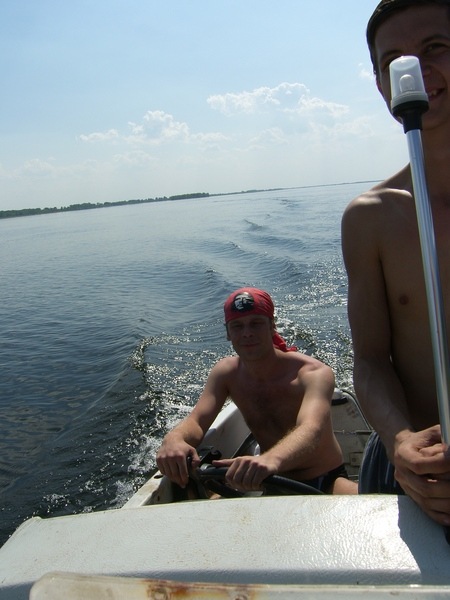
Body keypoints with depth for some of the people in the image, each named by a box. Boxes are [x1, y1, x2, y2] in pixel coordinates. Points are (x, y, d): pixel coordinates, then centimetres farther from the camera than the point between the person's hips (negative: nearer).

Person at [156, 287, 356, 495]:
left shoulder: (314, 373, -20)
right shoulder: (225, 372, -3)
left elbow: (312, 429, -38)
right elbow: (196, 420, -13)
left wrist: (271, 460, -61)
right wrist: (174, 439, -39)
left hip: (326, 481, -3)